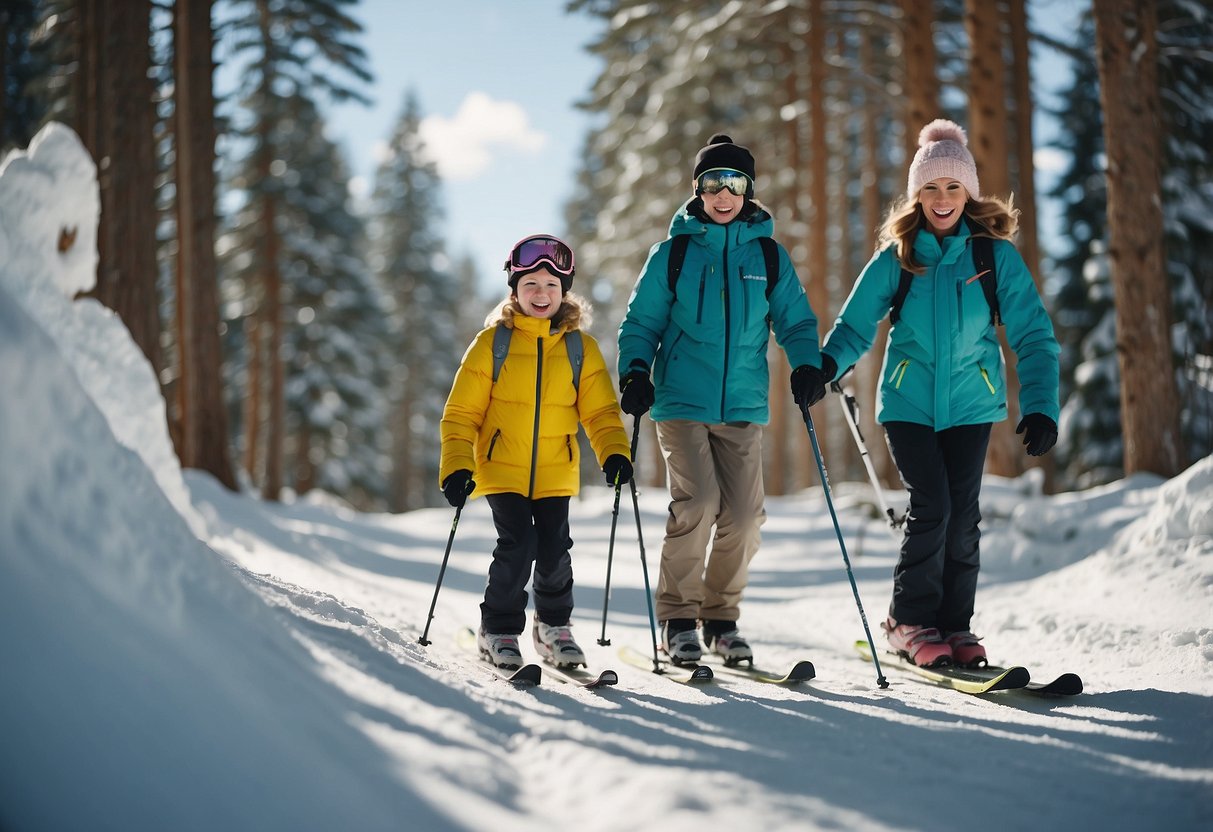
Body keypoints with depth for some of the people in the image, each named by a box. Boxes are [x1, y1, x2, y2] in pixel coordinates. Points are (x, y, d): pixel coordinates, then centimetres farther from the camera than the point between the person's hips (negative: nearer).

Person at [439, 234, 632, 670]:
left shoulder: (581, 348, 4)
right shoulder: (492, 343, -1)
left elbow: (600, 410, 5)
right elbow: (461, 412, -1)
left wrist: (615, 453, -12)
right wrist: (456, 466, -11)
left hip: (555, 472, 2)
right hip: (502, 469, -2)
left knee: (554, 549, -4)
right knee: (517, 545, -14)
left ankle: (554, 625, 22)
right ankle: (499, 629, 7)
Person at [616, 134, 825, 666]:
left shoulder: (768, 256, 10)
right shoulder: (673, 252, 5)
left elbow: (795, 321, 13)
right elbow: (641, 322, 9)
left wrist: (807, 365, -5)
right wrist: (636, 372, -7)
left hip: (743, 405, 2)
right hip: (681, 402, -2)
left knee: (743, 514, -4)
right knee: (697, 504, -16)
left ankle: (721, 617, 14)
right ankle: (677, 619, -2)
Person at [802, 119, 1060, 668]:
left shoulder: (995, 255, -3)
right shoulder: (896, 259, -1)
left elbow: (1033, 334, -4)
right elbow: (855, 325, 1)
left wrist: (1041, 406, -15)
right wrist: (825, 365, -20)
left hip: (970, 404, 1)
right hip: (909, 402, -1)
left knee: (962, 517, -1)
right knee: (930, 509, -10)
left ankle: (954, 625, 14)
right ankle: (910, 622, 5)